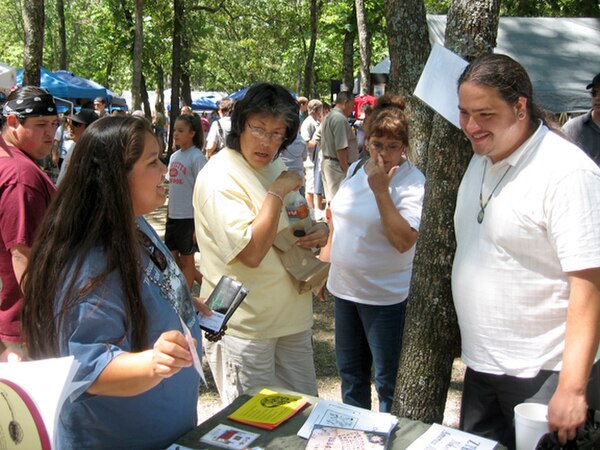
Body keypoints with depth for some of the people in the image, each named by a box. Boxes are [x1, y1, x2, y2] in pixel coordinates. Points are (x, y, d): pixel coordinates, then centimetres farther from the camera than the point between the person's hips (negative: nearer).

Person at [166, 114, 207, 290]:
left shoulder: (197, 157, -12)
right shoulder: (174, 156, 10)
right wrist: (168, 214, 16)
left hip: (188, 217, -7)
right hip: (172, 216, 7)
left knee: (186, 258, 5)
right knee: (172, 256, 14)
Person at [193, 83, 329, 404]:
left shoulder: (277, 167, 8)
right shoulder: (220, 176, -19)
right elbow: (252, 252, -28)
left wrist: (320, 231, -1)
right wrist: (277, 192, -26)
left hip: (292, 317, 8)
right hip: (246, 326, -8)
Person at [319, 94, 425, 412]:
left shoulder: (412, 182, -16)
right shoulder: (355, 170, 5)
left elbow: (404, 240, -27)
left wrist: (380, 189, -26)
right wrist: (323, 262, 17)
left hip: (386, 296, -7)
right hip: (345, 288, 7)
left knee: (387, 381, 7)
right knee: (349, 371, 21)